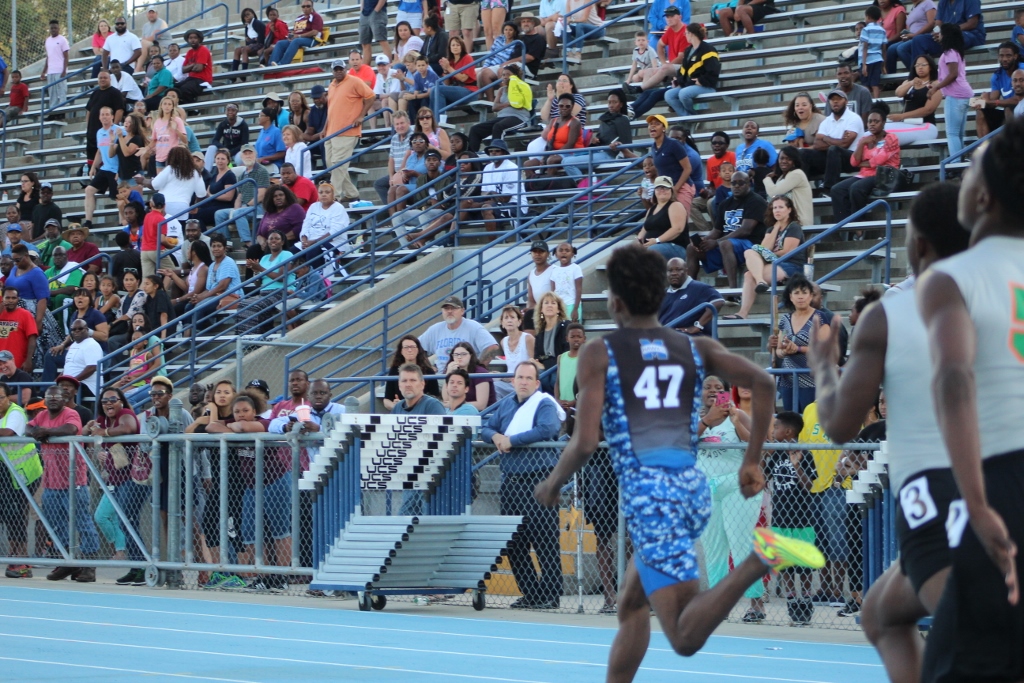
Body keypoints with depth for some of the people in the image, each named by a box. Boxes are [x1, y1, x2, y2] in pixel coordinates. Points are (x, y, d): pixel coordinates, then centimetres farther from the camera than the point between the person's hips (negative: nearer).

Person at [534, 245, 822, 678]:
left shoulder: (599, 354, 3)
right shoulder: (696, 349, 14)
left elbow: (585, 443, -6)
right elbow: (762, 382, 2)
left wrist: (553, 483, 13)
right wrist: (752, 461, 9)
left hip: (647, 492, -6)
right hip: (693, 488, 6)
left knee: (685, 637, -13)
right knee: (631, 605, 24)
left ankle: (760, 557, -33)